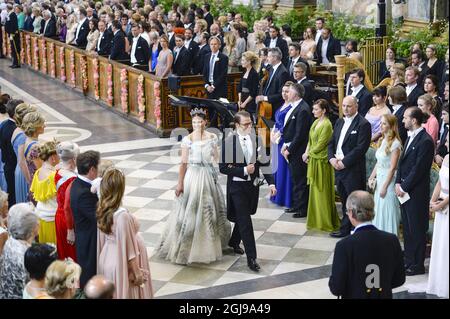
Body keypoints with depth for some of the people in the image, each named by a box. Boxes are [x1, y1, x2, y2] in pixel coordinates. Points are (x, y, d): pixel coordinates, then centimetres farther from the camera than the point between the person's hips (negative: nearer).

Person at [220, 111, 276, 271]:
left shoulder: (256, 140, 0)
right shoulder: (229, 142, -12)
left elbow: (265, 163, 4)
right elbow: (223, 168, -12)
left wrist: (271, 183, -4)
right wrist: (244, 170, -20)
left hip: (253, 185, 5)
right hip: (237, 186, -5)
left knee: (243, 217, 20)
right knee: (245, 221, -6)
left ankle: (234, 242, 45)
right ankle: (251, 257, -2)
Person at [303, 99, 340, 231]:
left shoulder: (327, 125, -17)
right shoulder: (316, 122, 10)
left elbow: (320, 145, -17)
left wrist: (308, 154, -8)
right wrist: (307, 153, -1)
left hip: (321, 162, -8)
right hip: (313, 160, 8)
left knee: (321, 191, 0)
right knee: (315, 190, 15)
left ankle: (325, 222, 9)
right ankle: (316, 219, 27)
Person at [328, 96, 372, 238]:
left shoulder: (363, 124, -10)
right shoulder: (339, 122, 15)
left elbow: (361, 148, -17)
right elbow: (332, 142, 16)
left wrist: (344, 162, -18)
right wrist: (332, 158, -2)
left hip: (353, 170, -8)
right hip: (338, 168, 8)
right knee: (344, 200, 14)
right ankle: (345, 228, 21)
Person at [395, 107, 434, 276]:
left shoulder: (425, 141, -18)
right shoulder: (410, 137, 11)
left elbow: (419, 169, -19)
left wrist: (404, 187, -14)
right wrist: (398, 183, 3)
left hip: (416, 192, -9)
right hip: (404, 190, 9)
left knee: (416, 229, 1)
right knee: (407, 228, 16)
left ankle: (417, 265, 11)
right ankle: (409, 260, 26)